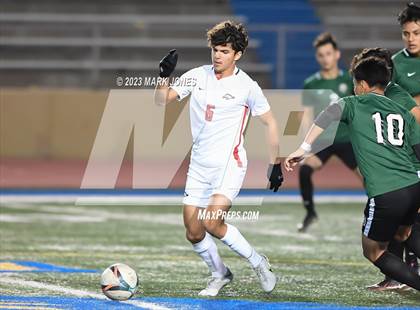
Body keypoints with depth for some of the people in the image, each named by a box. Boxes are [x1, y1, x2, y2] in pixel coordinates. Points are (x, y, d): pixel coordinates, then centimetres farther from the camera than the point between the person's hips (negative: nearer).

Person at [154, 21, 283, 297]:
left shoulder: (247, 86, -7)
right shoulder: (197, 76, 3)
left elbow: (270, 122, 3)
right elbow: (162, 100, 0)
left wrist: (275, 164, 2)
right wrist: (166, 76, -19)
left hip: (229, 164, -5)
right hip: (199, 167, 5)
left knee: (212, 223, -23)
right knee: (193, 233, 2)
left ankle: (259, 263, -3)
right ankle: (220, 275, 28)